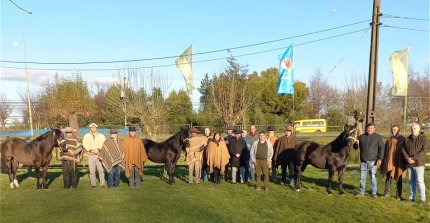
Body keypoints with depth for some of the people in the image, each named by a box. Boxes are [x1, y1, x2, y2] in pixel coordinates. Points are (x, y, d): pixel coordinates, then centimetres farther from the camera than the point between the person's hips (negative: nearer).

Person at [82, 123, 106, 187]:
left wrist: (98, 149, -18)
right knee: (92, 170, 1)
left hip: (99, 154, 0)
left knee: (101, 169, -4)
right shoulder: (86, 136, 11)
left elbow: (104, 143, -3)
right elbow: (84, 144, -1)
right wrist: (91, 150, -14)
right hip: (91, 155, 1)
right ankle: (93, 184, 10)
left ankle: (102, 183, 3)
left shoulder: (101, 136, 11)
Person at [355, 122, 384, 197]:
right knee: (362, 177, 6)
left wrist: (380, 158, -13)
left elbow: (381, 148, -3)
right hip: (363, 161, 3)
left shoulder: (378, 137, 2)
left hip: (373, 161, -3)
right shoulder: (361, 137, 11)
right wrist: (356, 144, -7)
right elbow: (356, 147, 18)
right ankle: (362, 192, 16)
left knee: (373, 177, 0)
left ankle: (374, 192, 11)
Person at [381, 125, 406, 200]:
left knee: (399, 179, 5)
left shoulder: (402, 139, -1)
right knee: (388, 178, 4)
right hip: (389, 162, 3)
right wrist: (383, 161, 8)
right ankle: (387, 194, 10)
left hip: (398, 162, -3)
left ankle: (399, 195, 15)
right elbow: (385, 151, 13)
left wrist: (404, 162, -8)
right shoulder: (389, 139, 11)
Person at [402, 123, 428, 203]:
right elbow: (403, 149, 7)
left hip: (418, 163, -5)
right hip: (409, 164, 5)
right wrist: (407, 158, -10)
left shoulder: (423, 138, -3)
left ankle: (422, 198, 1)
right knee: (411, 181, 11)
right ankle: (411, 197, 18)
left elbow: (424, 150, -12)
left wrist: (413, 158, -16)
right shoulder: (407, 139, 11)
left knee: (419, 181, -7)